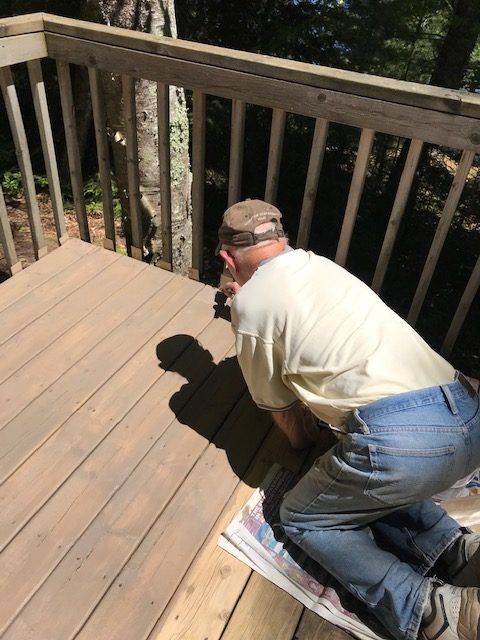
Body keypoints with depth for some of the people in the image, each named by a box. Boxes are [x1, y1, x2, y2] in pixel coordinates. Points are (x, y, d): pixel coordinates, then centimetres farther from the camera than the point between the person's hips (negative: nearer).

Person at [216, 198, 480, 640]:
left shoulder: (250, 304, 2)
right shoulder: (321, 264, 22)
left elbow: (280, 406, 13)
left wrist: (302, 442, 34)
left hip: (399, 438, -8)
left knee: (302, 520, 18)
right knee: (363, 487, 34)